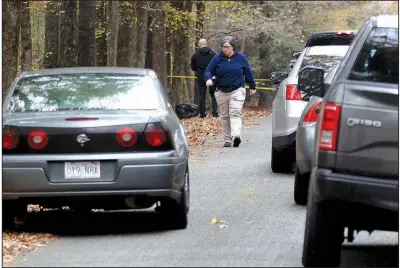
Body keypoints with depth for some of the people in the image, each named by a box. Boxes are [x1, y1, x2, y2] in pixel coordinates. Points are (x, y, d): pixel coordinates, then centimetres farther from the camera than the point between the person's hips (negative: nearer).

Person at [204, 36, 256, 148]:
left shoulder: (241, 58, 2)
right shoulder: (217, 58, 2)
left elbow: (248, 72, 11)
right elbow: (209, 70, 4)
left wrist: (252, 87, 16)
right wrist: (208, 79, -18)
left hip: (237, 91, -2)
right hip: (221, 92, 2)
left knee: (235, 113, -17)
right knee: (225, 116, 5)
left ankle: (236, 135, -30)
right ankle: (227, 139, 10)